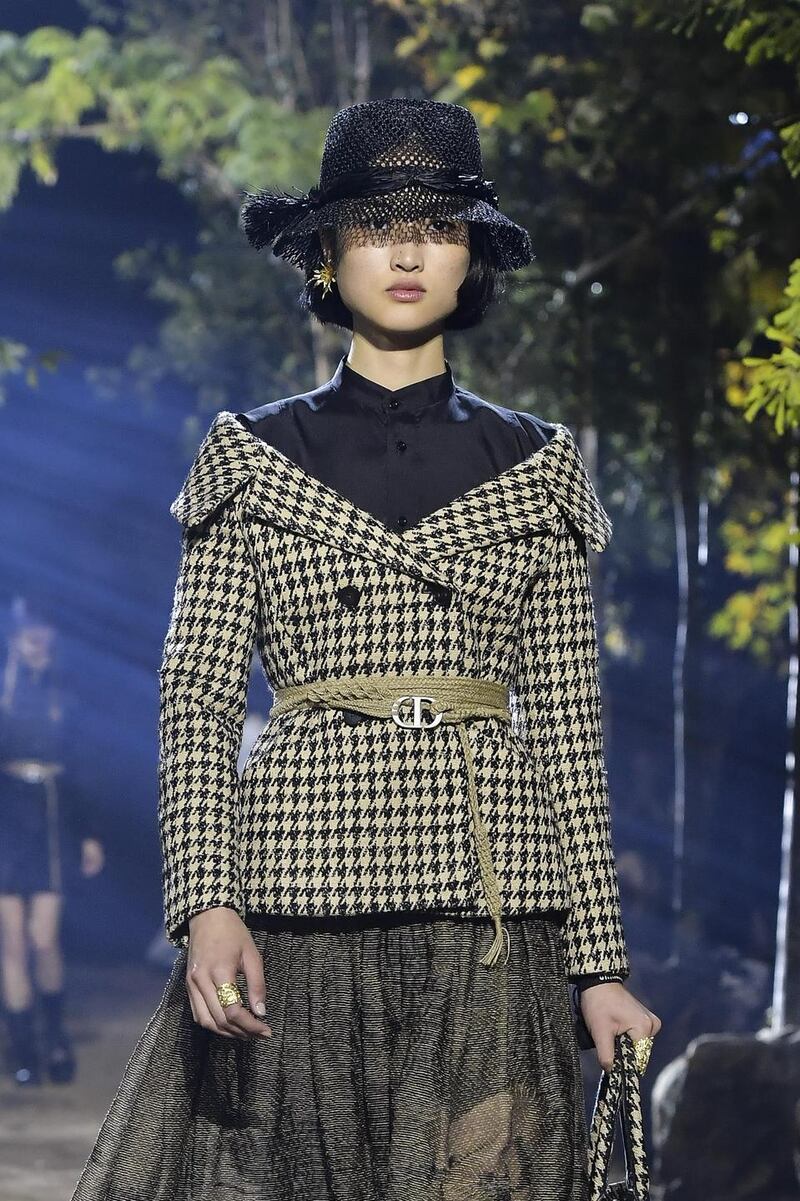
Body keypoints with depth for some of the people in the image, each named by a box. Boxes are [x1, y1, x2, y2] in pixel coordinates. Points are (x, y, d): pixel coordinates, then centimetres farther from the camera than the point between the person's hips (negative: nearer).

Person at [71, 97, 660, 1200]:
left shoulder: (534, 469, 13)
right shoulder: (253, 458, 10)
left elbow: (566, 728, 11)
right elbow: (195, 701, 3)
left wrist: (600, 964, 5)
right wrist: (207, 906, -12)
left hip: (493, 925, 1)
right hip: (301, 916, -1)